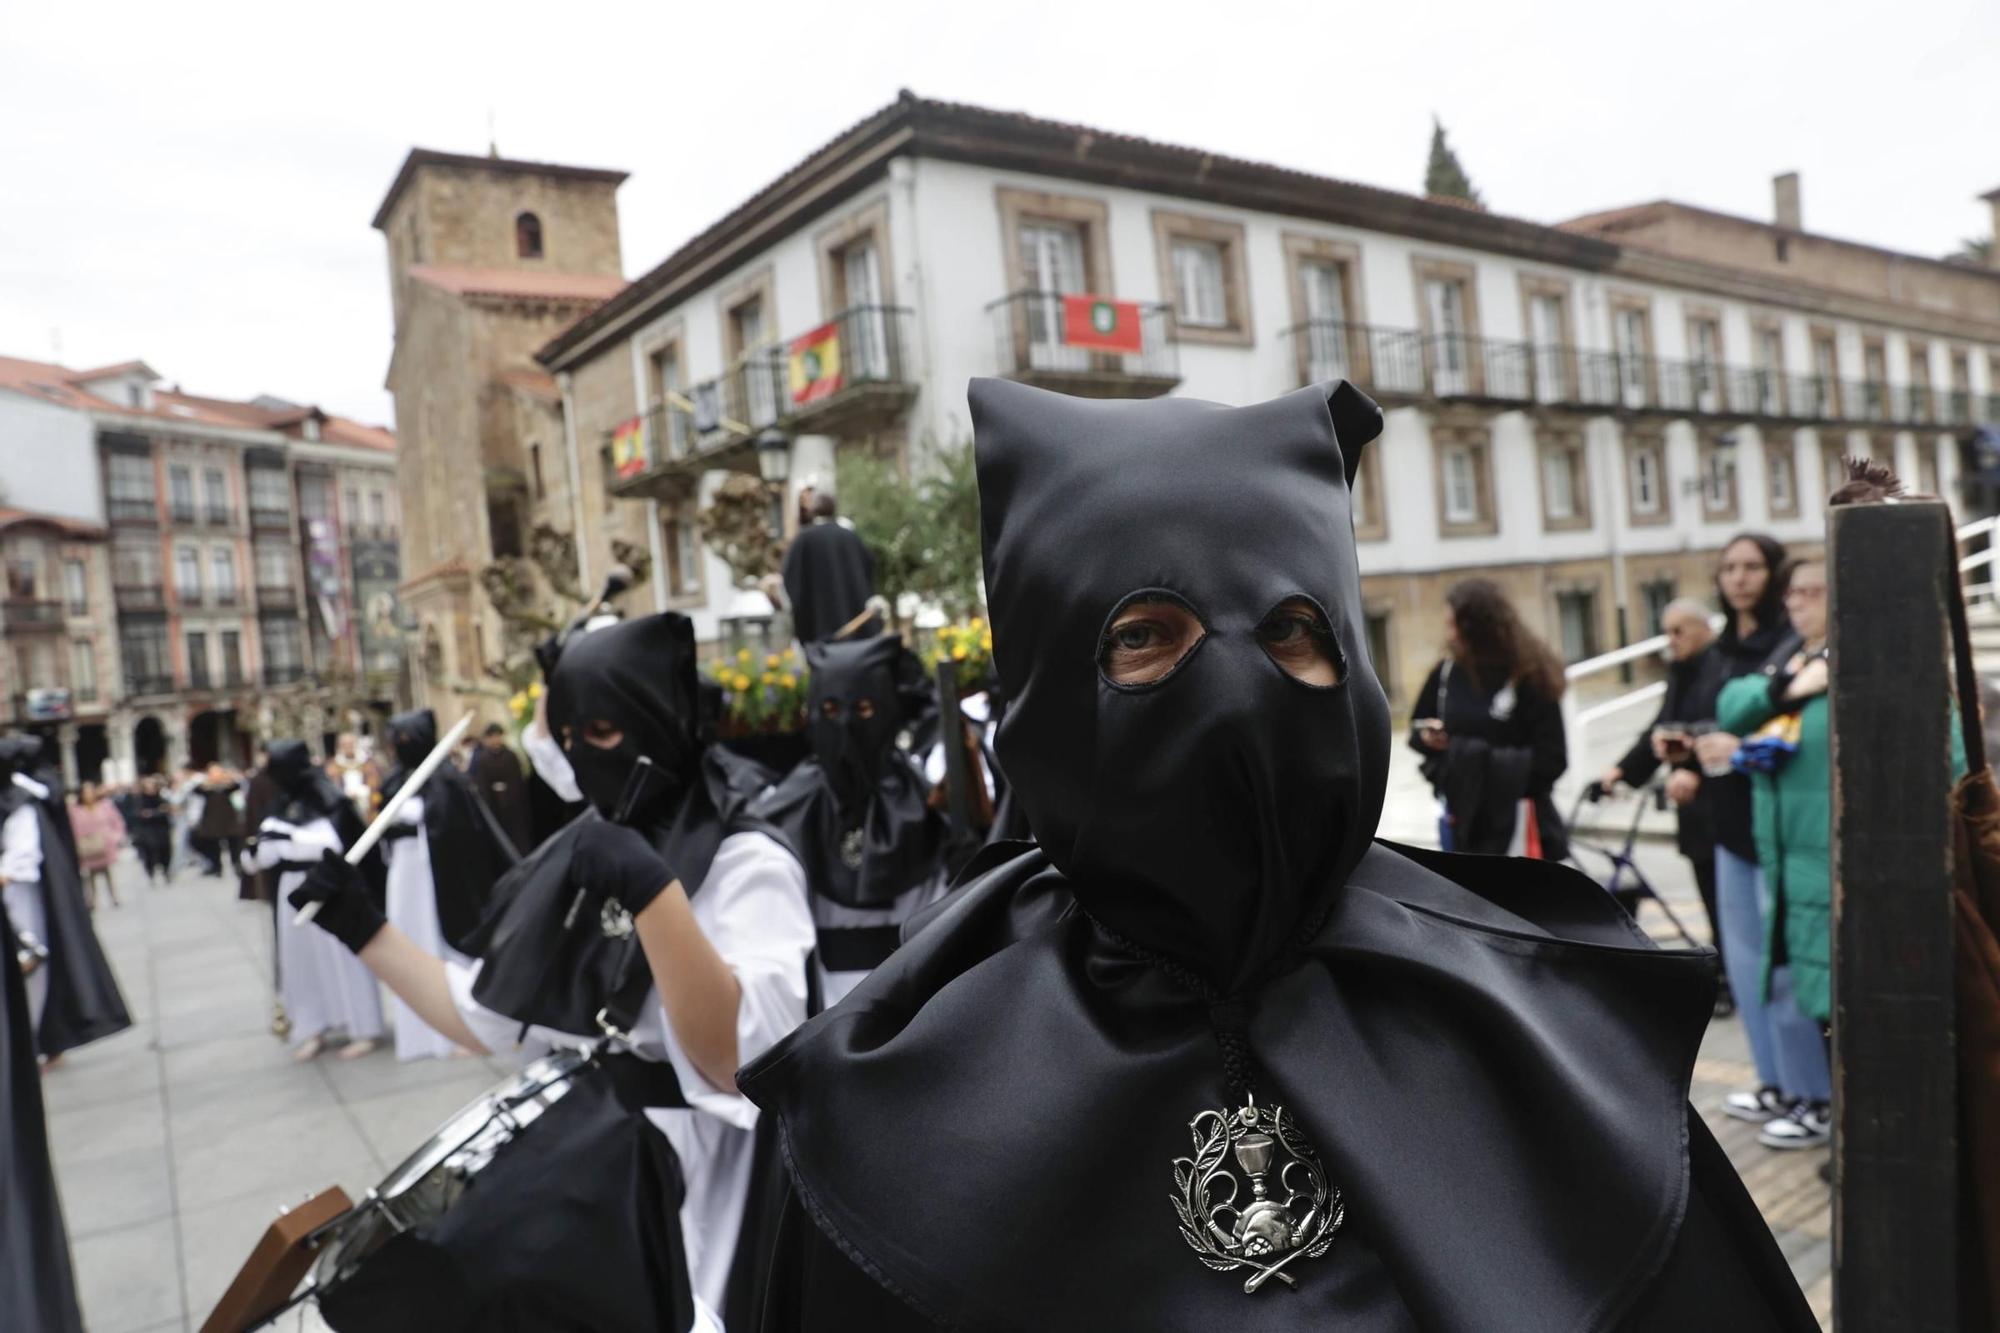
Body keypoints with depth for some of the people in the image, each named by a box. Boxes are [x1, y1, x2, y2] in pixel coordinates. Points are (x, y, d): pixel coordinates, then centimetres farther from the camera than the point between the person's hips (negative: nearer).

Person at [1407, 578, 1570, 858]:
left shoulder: (1529, 675, -14)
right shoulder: (1446, 672, 0)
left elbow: (1552, 758, -13)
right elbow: (1417, 729, 13)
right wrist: (1427, 737, -8)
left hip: (1516, 819, -4)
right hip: (1463, 816, 5)